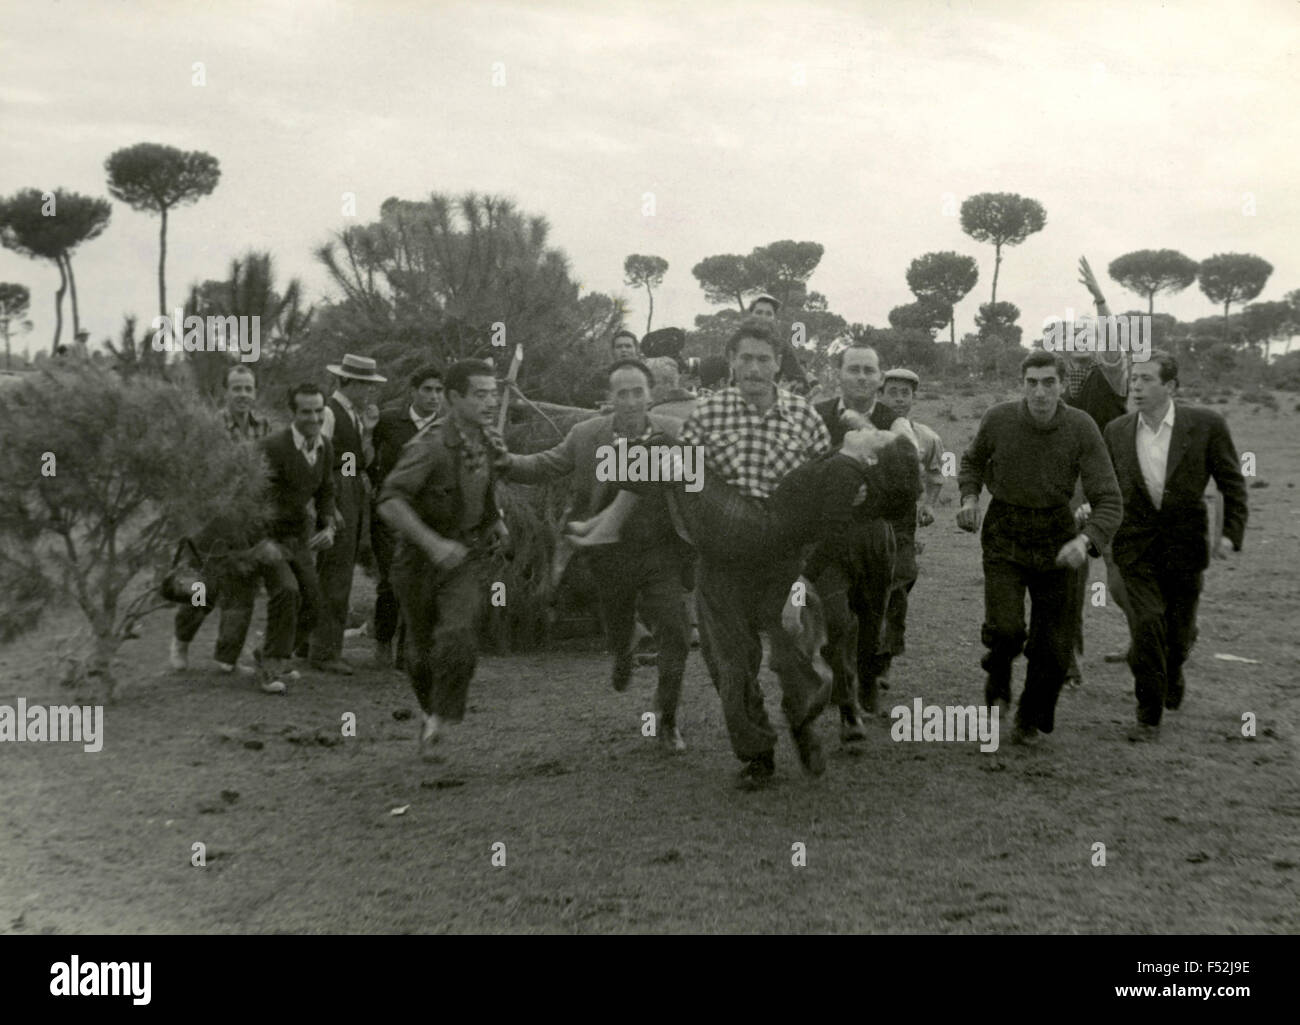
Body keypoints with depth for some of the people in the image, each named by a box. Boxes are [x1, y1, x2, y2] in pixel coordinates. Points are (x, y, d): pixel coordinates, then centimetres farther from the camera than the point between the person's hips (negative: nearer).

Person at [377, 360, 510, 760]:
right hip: (419, 557, -3)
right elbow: (389, 501, -29)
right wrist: (432, 543, -35)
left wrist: (496, 518, 11)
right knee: (422, 648, 11)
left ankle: (439, 721, -5)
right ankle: (430, 709, 39)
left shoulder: (488, 441, 0)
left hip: (467, 554, 3)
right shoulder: (429, 445, -21)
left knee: (457, 637, -20)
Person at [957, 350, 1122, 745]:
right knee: (1005, 627, -21)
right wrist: (970, 497, -7)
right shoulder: (998, 419, -12)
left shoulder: (1082, 428, -15)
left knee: (1053, 645, 5)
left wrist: (1085, 541, -36)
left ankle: (1031, 719, 31)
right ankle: (998, 676, 14)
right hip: (1004, 536, -1)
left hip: (1056, 540, 1)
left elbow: (1108, 501, -17)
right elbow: (973, 460, 12)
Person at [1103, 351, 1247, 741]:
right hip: (1136, 547, 1)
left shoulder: (1205, 425, -10)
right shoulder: (1117, 430, -2)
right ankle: (1149, 715, 2)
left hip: (1184, 546, 0)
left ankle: (1173, 668, 47)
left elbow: (1232, 484, -2)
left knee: (1179, 629, 11)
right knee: (1145, 626, -11)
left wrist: (1231, 533, -12)